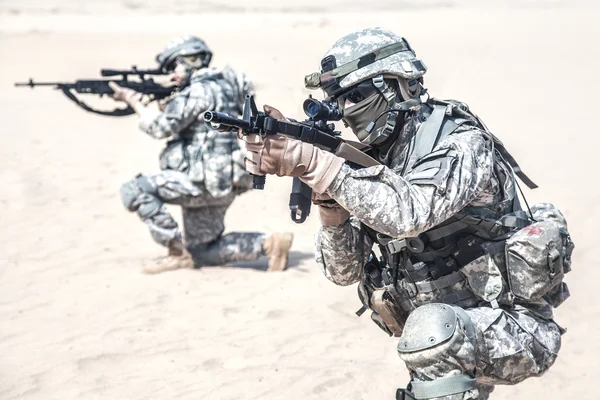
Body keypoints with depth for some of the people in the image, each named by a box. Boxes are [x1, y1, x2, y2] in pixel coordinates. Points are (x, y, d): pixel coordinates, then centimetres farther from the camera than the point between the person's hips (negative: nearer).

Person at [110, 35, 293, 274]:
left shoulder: (199, 90, -13)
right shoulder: (219, 86, 17)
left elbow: (161, 127, -17)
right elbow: (180, 125, 22)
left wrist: (133, 100, -6)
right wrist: (164, 104, 7)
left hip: (206, 182, -10)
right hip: (215, 184, 10)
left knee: (134, 190, -12)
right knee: (203, 253, 16)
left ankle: (178, 252, -9)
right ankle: (269, 243, 7)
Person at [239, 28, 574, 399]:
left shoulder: (460, 143, -17)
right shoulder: (372, 160, 4)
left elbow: (409, 212, -37)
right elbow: (345, 270, -2)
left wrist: (313, 163, -36)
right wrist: (328, 197, -19)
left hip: (513, 334, -8)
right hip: (449, 342, 8)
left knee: (430, 328, -33)